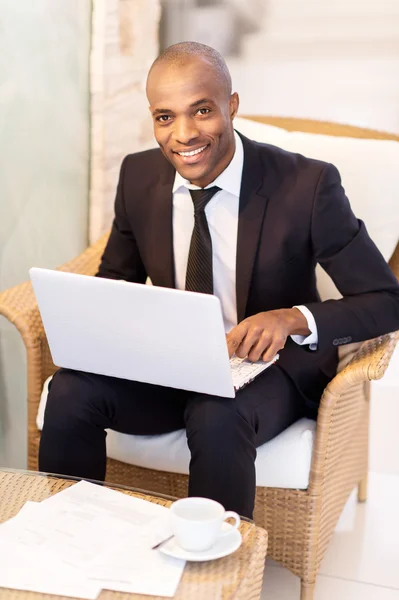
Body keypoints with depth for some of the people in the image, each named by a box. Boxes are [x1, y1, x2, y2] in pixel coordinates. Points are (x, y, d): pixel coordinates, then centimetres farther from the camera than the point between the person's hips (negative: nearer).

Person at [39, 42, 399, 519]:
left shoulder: (308, 185, -18)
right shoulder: (139, 176, -4)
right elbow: (118, 276, 12)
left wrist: (294, 318, -32)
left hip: (271, 365, -4)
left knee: (217, 418, -36)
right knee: (70, 391, -22)